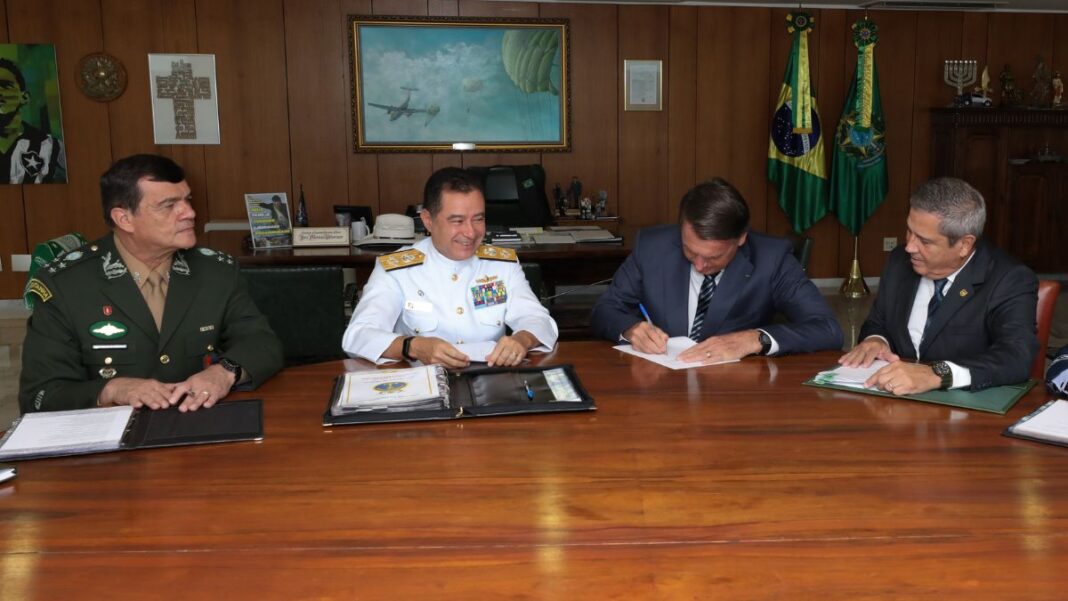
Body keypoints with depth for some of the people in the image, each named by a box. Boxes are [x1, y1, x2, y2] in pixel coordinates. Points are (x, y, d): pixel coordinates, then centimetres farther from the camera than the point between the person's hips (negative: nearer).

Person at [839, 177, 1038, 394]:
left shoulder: (1011, 282, -11)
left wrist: (936, 375, -38)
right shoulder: (900, 262, 2)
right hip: (894, 401, 3)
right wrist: (875, 340, -9)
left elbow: (1017, 358, -25)